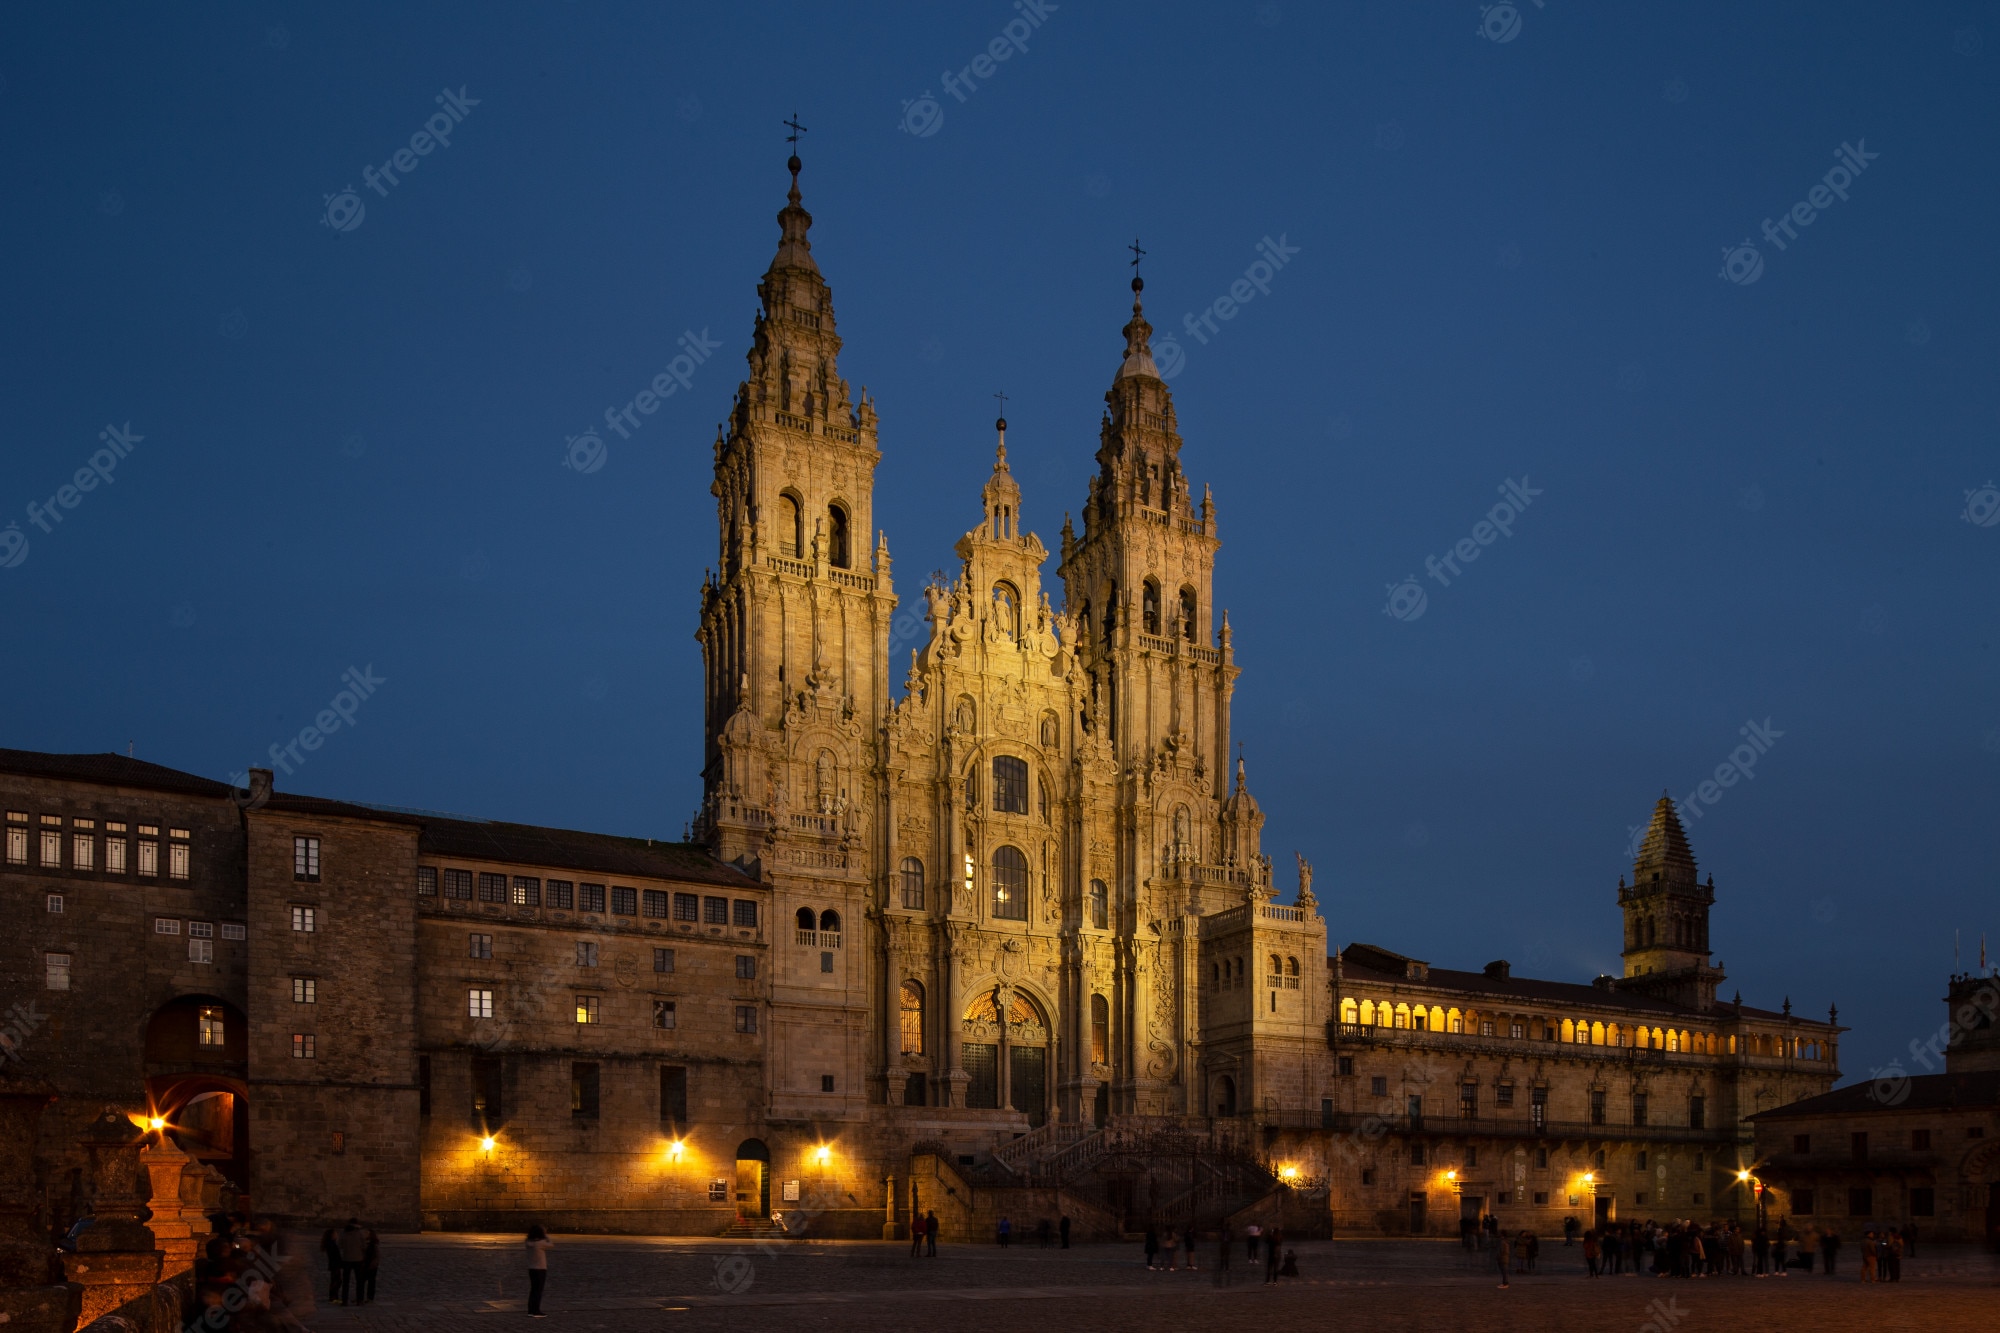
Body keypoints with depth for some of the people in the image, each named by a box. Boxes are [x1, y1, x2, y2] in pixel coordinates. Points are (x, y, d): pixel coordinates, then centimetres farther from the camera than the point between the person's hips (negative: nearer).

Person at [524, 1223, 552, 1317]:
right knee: (538, 1290, 0)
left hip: (531, 1269, 7)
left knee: (533, 1290, 13)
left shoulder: (529, 1243, 1)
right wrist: (546, 1235, 3)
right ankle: (536, 1312, 1)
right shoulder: (541, 1243, -18)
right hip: (540, 1269, -7)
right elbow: (552, 1245, -4)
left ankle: (531, 1311, 15)